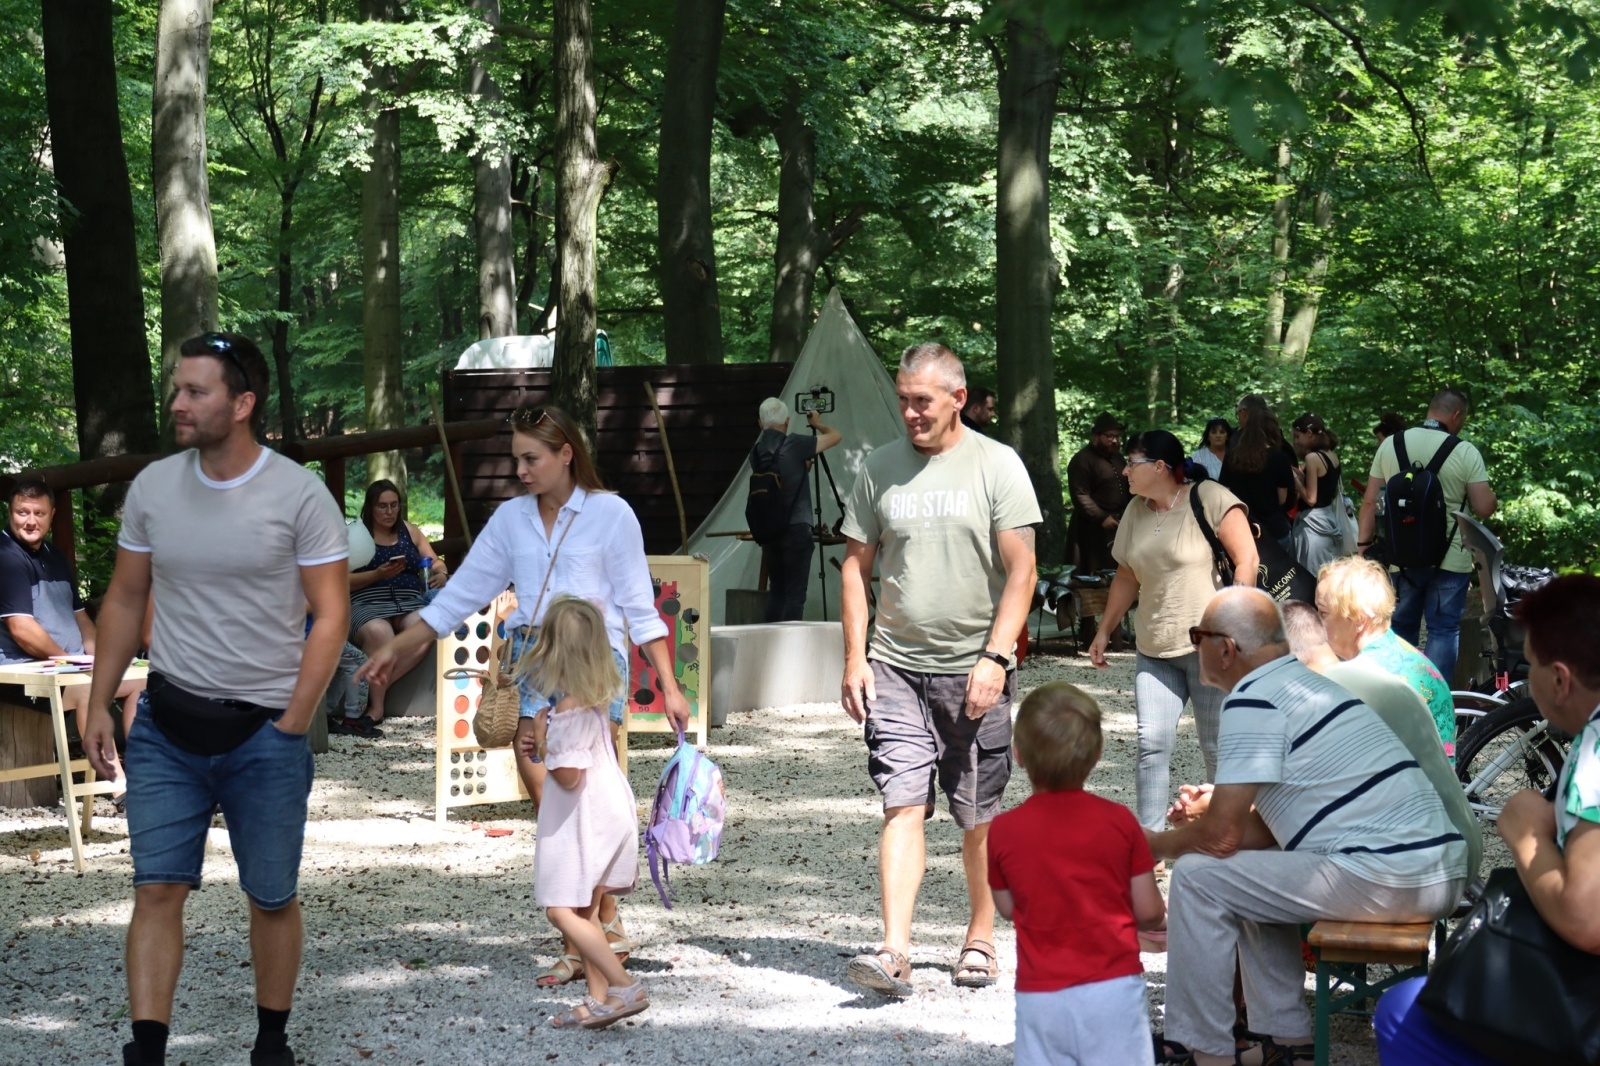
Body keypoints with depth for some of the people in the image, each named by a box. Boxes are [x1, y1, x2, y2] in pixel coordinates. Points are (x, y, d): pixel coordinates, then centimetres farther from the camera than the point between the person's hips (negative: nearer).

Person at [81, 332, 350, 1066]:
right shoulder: (153, 487, 2)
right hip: (167, 728, 3)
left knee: (272, 897, 8)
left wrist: (292, 725, -11)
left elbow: (330, 615, -8)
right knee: (157, 890, -4)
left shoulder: (299, 495, -10)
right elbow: (125, 601, 11)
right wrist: (99, 705, 6)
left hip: (265, 732, -3)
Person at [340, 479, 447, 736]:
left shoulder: (410, 532, 20)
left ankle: (376, 691, -26)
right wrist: (378, 574, -14)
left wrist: (440, 574, -6)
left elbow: (437, 564, 19)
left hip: (410, 601, 4)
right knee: (379, 632, -40)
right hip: (367, 603, -3)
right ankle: (376, 706, -26)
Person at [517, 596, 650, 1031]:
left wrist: (543, 741, -11)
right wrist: (543, 744, 8)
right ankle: (600, 999, 17)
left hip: (583, 820, -10)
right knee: (584, 911, 15)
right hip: (608, 812, 10)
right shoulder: (593, 698, 7)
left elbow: (568, 775, -24)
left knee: (563, 911, -8)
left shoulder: (569, 709, -23)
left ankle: (625, 987, -11)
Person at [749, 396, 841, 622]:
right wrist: (818, 424, 18)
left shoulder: (757, 451, 5)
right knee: (795, 593, -4)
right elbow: (835, 436, 0)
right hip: (796, 528, -6)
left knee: (776, 590, 13)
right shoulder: (794, 444, -10)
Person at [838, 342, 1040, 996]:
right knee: (902, 805, -9)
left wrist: (995, 658, -13)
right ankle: (894, 952, -14)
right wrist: (854, 659, 4)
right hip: (896, 667, 2)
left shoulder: (997, 466, -1)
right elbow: (856, 566, 12)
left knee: (979, 815, 7)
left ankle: (980, 940, 23)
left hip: (973, 671, -1)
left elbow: (1021, 572, -4)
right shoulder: (880, 469, 8)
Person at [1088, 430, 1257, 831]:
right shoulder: (1136, 511, 12)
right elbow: (1126, 577, 20)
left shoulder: (1210, 500, -8)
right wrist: (1104, 630, 19)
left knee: (1218, 745, 2)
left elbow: (1246, 559, -11)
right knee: (1152, 743, -3)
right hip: (1154, 649, 6)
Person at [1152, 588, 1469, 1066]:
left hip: (1388, 880, -10)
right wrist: (1212, 811, 15)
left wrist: (1156, 843, 6)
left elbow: (1220, 838, -11)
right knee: (1251, 870, 25)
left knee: (1199, 877, -5)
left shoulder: (1252, 700, -10)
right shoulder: (1302, 683, 20)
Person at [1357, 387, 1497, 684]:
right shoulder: (1465, 452, -9)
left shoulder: (1390, 445, 1)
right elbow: (1484, 508, -10)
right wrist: (1494, 497, 12)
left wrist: (1364, 545, 8)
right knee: (1443, 630, 4)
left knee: (1401, 627, 16)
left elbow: (1370, 502, 2)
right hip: (1450, 559, -3)